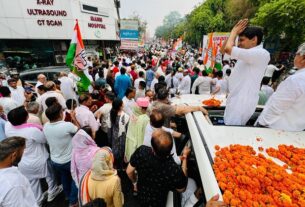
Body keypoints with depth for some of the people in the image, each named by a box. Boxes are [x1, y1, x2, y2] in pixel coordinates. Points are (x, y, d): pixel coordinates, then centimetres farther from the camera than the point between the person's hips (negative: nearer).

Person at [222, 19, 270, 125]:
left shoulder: (261, 54, -16)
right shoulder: (248, 53, 15)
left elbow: (228, 49, -24)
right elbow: (223, 49, 18)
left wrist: (234, 31, -6)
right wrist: (235, 32, 8)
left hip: (242, 102, -10)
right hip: (236, 99, 10)